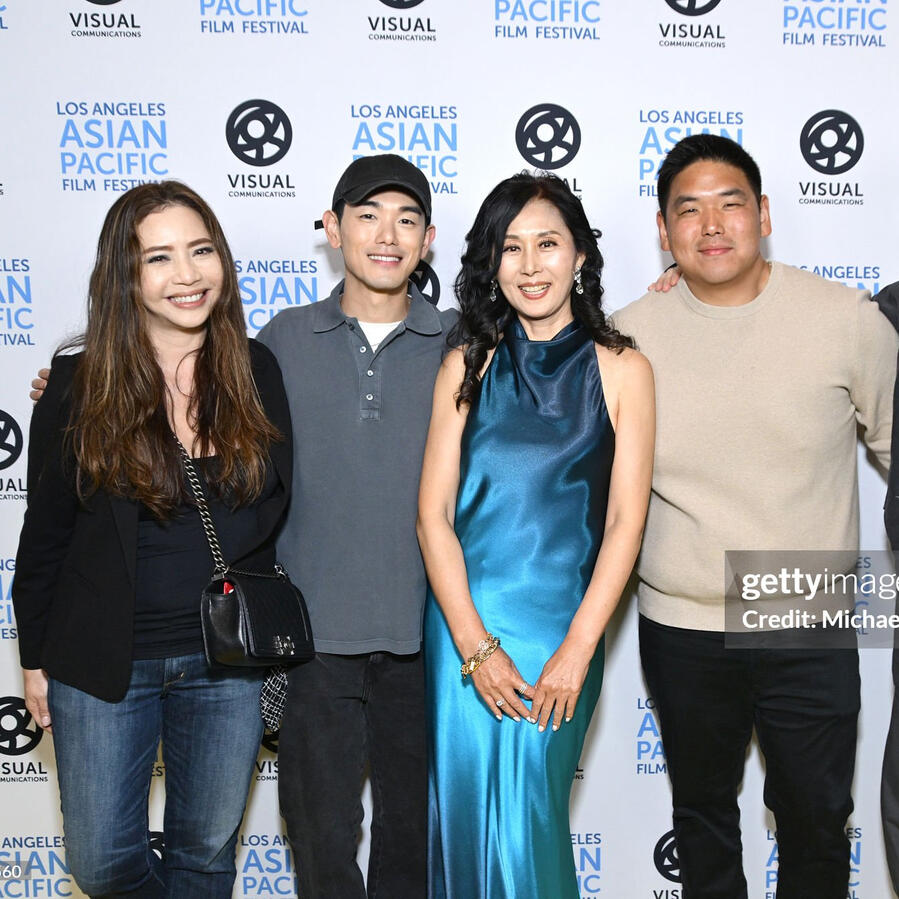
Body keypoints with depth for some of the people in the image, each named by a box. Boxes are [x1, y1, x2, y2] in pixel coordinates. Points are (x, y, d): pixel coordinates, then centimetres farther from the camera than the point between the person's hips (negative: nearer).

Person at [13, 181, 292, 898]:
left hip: (226, 660, 1)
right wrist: (35, 657, 3)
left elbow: (273, 502, 5)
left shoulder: (257, 373, -4)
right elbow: (46, 530, 0)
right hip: (103, 658, -1)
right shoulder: (79, 385, -7)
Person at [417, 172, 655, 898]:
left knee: (528, 820, 5)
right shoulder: (466, 368, 3)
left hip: (564, 626, -1)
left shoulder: (621, 370, 0)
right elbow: (434, 514, 0)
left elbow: (626, 520, -3)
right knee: (463, 806, 10)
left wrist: (577, 651, -10)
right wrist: (475, 644, -9)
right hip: (463, 623, 2)